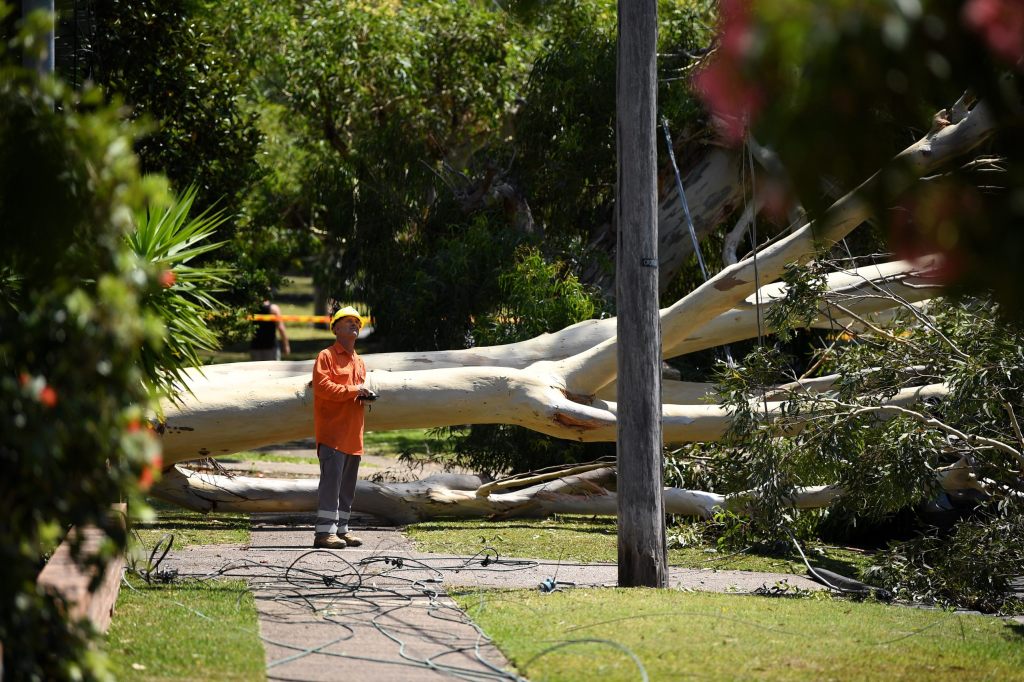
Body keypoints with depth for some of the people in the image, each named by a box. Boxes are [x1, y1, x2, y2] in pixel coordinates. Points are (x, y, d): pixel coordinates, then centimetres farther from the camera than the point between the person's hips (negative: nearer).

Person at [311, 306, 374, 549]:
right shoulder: (326, 356, -3)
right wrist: (353, 390, -15)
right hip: (332, 432, -8)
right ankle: (324, 531, -16)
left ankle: (341, 529, 17)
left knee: (348, 485, 11)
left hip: (353, 435, 8)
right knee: (331, 481, -14)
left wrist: (365, 396, 7)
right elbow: (322, 386, -16)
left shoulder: (359, 362, 22)